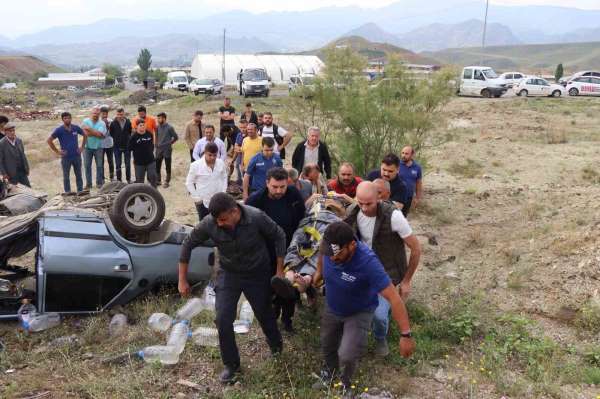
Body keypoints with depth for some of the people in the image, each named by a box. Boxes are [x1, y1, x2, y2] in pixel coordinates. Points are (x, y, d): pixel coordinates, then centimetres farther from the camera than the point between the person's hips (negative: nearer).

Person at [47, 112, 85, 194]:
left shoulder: (76, 128, -1)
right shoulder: (59, 130, -8)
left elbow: (84, 135, 15)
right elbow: (49, 140, -5)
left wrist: (82, 147, 8)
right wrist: (57, 152, -7)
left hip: (77, 156, 2)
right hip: (66, 157, -2)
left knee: (78, 175, 11)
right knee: (66, 177, 7)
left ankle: (80, 192, 22)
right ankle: (67, 193, 17)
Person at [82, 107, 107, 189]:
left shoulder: (102, 123, -3)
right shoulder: (86, 121, 0)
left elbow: (100, 134, -17)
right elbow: (85, 133, -13)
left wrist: (90, 129, -14)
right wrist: (96, 132, -16)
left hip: (98, 147, 0)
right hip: (87, 147, 1)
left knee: (99, 165, 6)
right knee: (87, 166, 4)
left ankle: (99, 182, 18)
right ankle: (88, 184, 13)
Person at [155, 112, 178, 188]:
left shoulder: (169, 128, -9)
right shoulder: (158, 127, 4)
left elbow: (176, 137, -3)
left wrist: (170, 143, 0)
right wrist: (156, 145, 10)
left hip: (167, 150, -5)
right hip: (159, 150, 5)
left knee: (168, 167, 4)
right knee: (157, 166, 7)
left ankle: (167, 182, 12)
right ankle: (158, 181, 19)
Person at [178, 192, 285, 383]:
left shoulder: (257, 218, -30)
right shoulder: (209, 223, -25)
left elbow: (279, 236, -13)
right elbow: (188, 244, -9)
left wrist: (280, 271, -10)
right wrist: (182, 280, -6)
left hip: (257, 274, -1)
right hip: (228, 274, 1)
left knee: (264, 314, 16)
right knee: (223, 320, -7)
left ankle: (276, 345, 49)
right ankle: (231, 364, 18)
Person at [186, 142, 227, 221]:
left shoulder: (221, 163, -2)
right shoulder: (196, 165, -12)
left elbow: (224, 178, 12)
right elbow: (189, 182, -5)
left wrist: (223, 193, 4)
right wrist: (196, 197, -8)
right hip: (203, 201, -3)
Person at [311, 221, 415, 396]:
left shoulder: (368, 262, -41)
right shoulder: (329, 246, -28)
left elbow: (394, 298, -38)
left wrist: (405, 335, -38)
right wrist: (319, 272, 10)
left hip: (359, 313, -4)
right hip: (332, 308, 5)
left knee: (346, 357, -16)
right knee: (327, 346, 23)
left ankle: (346, 383, 21)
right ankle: (329, 371, 58)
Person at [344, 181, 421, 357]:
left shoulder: (393, 216, -26)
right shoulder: (352, 213, -11)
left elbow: (416, 248, -16)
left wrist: (406, 281, -9)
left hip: (388, 273, -4)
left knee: (379, 314, -14)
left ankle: (381, 338, 21)